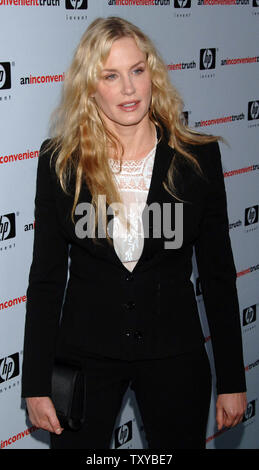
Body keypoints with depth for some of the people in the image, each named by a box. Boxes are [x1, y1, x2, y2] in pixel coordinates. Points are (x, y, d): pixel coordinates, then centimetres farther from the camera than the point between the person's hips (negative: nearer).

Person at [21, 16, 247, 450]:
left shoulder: (198, 157, -6)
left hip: (174, 354, 1)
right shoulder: (59, 162, -6)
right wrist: (37, 383, -3)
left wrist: (232, 379, 0)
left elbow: (218, 273, -1)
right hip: (85, 354, 0)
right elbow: (46, 277, -2)